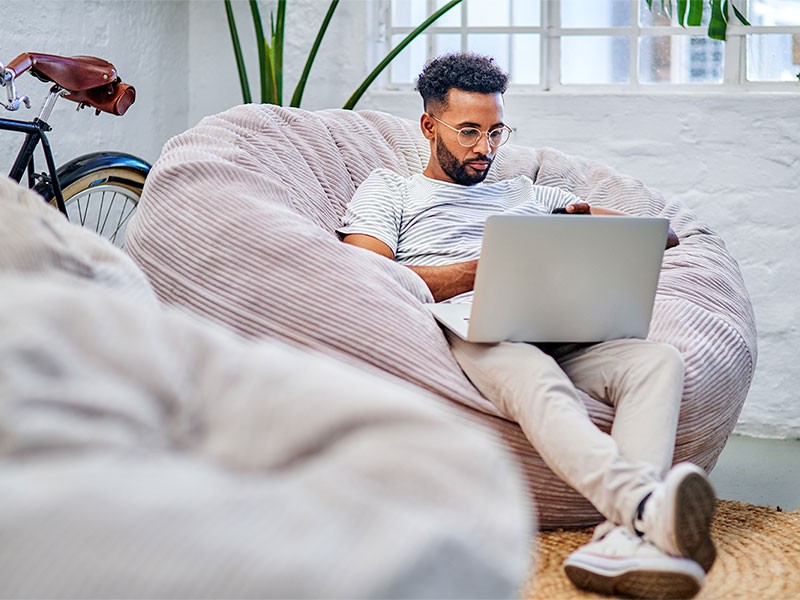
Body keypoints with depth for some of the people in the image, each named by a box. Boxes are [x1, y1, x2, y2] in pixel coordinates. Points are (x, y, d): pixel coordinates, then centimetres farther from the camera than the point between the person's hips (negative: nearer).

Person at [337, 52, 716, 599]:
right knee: (533, 375, -40)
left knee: (659, 360, -29)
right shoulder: (389, 190, 26)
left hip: (552, 339, 4)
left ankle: (624, 538, -53)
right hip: (458, 331, -4)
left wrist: (595, 226, 10)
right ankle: (646, 508, -64)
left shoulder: (529, 195, 37)